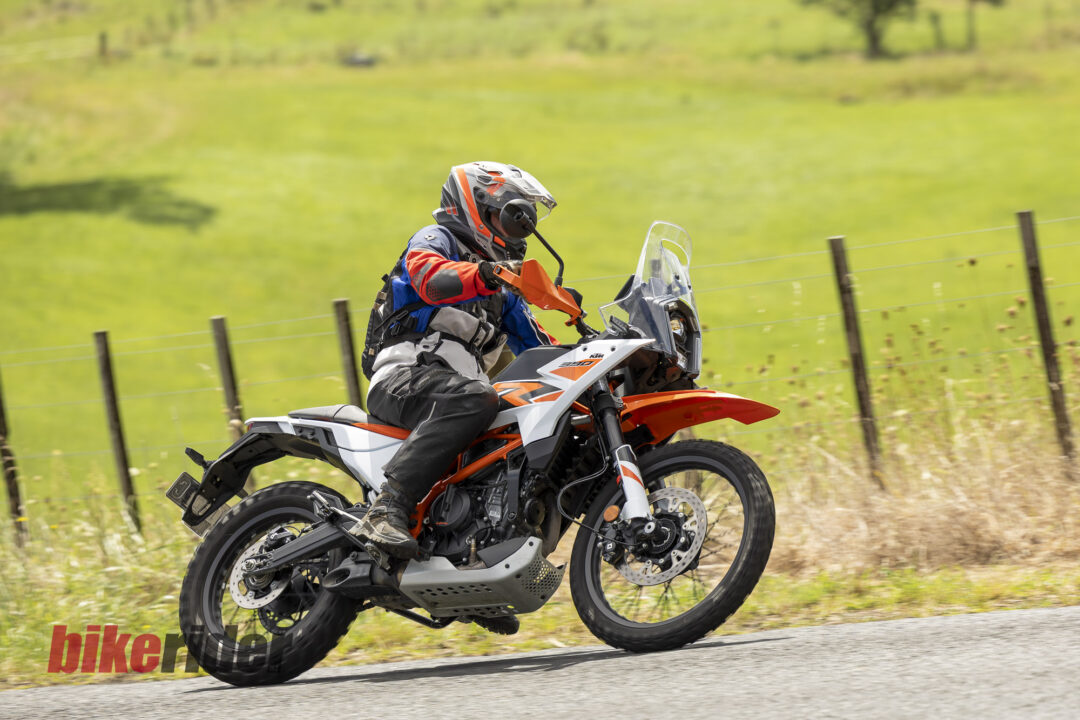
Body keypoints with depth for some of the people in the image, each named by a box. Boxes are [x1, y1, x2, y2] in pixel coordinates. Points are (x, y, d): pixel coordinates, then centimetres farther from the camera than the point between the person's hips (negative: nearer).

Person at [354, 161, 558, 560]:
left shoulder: (503, 294, 32)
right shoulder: (436, 239, 7)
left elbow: (538, 347, 31)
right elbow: (429, 276, -17)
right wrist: (484, 274, -36)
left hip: (458, 383, 8)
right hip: (404, 375, -8)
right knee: (473, 399, -39)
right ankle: (387, 508, -49)